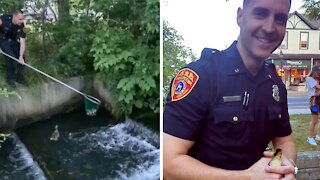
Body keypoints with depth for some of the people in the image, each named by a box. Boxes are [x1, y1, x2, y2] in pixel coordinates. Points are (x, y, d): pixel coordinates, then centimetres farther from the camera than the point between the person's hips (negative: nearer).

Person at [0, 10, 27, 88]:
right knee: (10, 57, -20)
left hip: (13, 40, 4)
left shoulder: (21, 26, -20)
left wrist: (21, 56, -30)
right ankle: (10, 78, -2)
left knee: (21, 57, -5)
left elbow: (22, 42, -22)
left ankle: (19, 77, 13)